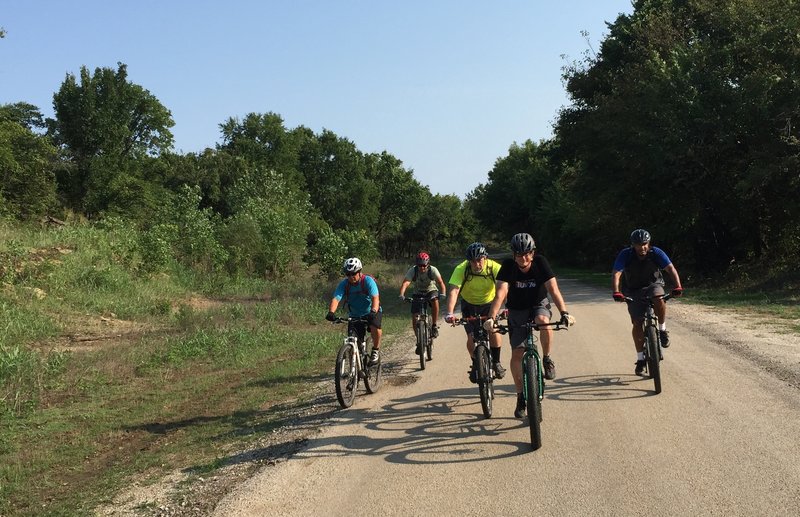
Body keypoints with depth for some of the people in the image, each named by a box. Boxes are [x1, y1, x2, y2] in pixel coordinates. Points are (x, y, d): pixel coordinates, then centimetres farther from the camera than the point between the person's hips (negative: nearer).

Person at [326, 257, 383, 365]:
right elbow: (336, 299, -26)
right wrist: (331, 312, -45)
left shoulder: (368, 281, -22)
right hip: (355, 315, 3)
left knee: (375, 326, -32)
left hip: (372, 312, -3)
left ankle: (376, 350, -9)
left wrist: (373, 311, -53)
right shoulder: (344, 284, -13)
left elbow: (375, 298, -34)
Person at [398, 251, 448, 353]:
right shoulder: (412, 270, -23)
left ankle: (434, 326, -20)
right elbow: (405, 283, -36)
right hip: (418, 294, 1)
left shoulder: (432, 270, -24)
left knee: (435, 300, -36)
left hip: (431, 291, -1)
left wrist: (443, 293, -54)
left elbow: (440, 282, -35)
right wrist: (401, 295, -54)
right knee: (414, 318, -9)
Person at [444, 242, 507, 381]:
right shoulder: (461, 269, -28)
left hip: (489, 303, 0)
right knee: (471, 337, -10)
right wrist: (450, 313, -51)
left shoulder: (494, 268, -27)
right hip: (469, 304, 0)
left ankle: (496, 362, 5)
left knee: (494, 331, -19)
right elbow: (453, 291, -37)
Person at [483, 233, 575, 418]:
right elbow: (501, 293, -28)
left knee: (543, 321, -37)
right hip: (517, 311, 1)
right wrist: (492, 317, -43)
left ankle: (547, 359, -12)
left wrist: (564, 313, -41)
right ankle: (521, 396, 10)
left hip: (539, 305, -1)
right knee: (517, 354, -6)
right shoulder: (508, 266, -19)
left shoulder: (540, 262, -19)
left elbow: (553, 289, -26)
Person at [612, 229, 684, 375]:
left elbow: (671, 269, -26)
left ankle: (662, 330, -13)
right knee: (637, 323, -5)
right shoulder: (625, 255, -21)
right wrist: (616, 292, -46)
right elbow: (616, 274, -29)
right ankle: (640, 358, 9)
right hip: (634, 291, 0)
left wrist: (677, 286, -42)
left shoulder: (656, 252, -19)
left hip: (653, 284, 0)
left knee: (659, 298, -36)